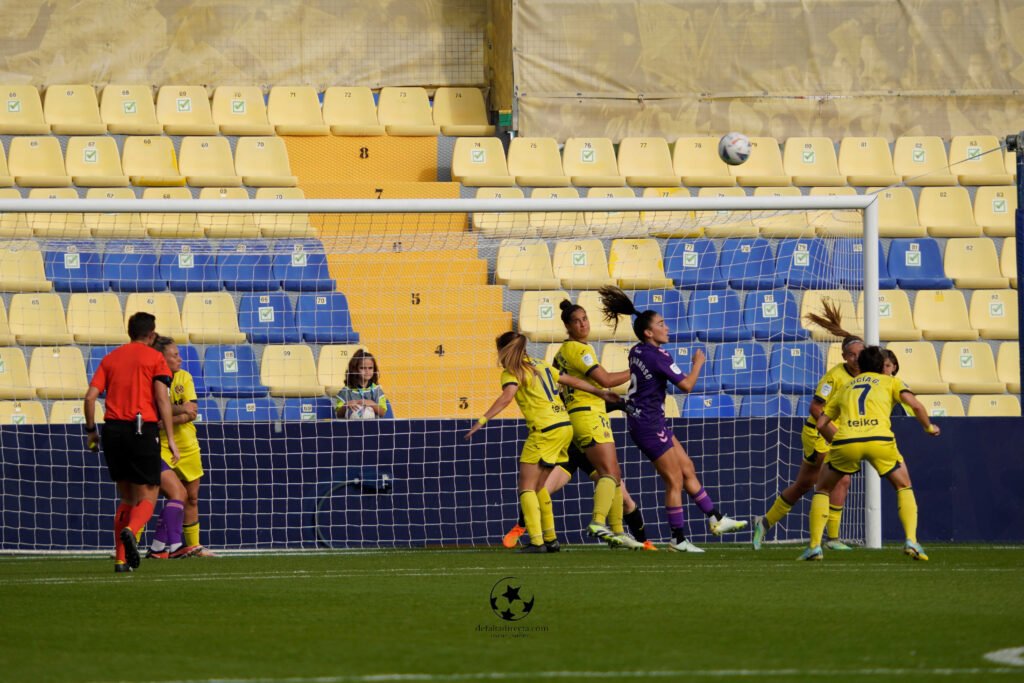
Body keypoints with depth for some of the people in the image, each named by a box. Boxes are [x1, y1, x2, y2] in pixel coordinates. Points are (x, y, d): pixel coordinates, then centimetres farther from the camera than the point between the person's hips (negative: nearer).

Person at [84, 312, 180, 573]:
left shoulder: (110, 358, 13)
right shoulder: (155, 358, 1)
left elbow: (90, 397, 5)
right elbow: (162, 399, -9)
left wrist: (91, 431, 15)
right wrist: (171, 439, -8)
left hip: (113, 430, 4)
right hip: (143, 429, -4)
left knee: (127, 497, 16)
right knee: (148, 496, 1)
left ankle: (121, 559, 9)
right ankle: (130, 529, -31)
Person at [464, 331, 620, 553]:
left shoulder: (513, 372, -4)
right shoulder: (539, 365, 18)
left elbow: (506, 397, -23)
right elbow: (572, 381, 24)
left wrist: (482, 420, -29)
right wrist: (602, 393, 33)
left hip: (545, 430, -8)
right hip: (564, 427, 8)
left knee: (527, 487, -5)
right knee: (538, 485, 19)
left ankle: (536, 541, -16)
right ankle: (550, 539, 20)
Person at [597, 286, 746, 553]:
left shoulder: (636, 352, 8)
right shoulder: (657, 356, -19)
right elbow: (686, 385, -16)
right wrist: (698, 363, -1)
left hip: (640, 419, 10)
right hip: (649, 424, -10)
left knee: (688, 470, 14)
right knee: (675, 481, -2)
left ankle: (716, 519, 20)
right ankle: (679, 539, 3)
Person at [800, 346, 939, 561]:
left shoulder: (846, 388, 31)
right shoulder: (890, 382, 25)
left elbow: (821, 423, 25)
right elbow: (915, 405, 8)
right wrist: (929, 427, 25)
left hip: (846, 440, 1)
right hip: (880, 439, -1)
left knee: (822, 489, 23)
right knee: (904, 487, 21)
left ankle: (814, 546, 10)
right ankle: (911, 541, 3)